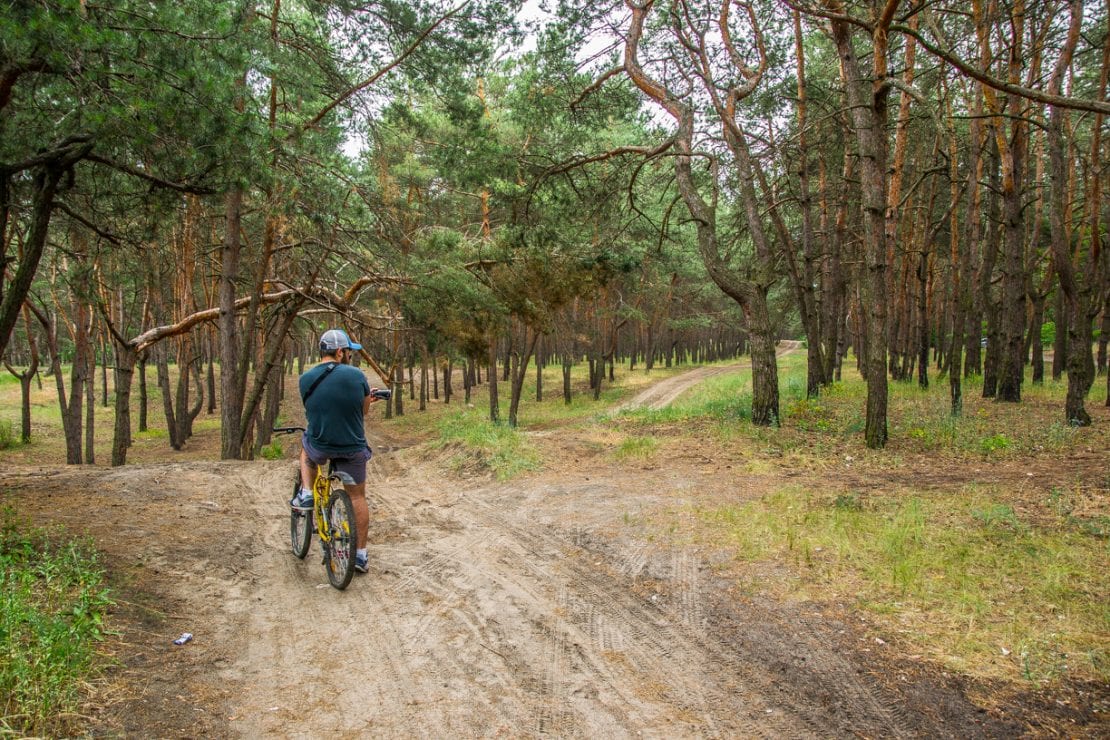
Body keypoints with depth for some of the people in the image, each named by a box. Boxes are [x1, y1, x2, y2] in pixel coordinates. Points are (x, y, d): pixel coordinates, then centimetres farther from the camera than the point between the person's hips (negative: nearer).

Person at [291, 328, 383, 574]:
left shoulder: (306, 379, -4)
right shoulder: (356, 375, -11)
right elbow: (364, 411, 0)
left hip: (319, 449, 2)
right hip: (352, 449, -1)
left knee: (306, 444, 36)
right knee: (357, 497, 14)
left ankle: (306, 495, 23)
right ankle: (360, 554, 17)